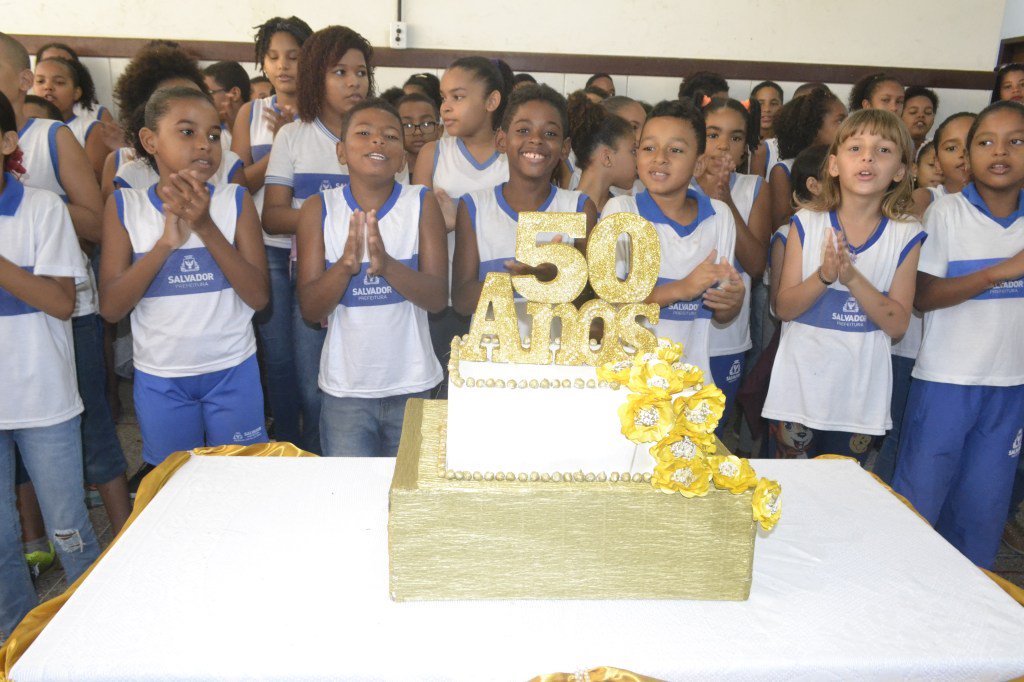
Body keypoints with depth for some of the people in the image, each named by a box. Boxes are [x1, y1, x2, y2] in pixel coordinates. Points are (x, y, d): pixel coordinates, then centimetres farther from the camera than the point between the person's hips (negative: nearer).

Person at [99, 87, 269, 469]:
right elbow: (110, 308, -10)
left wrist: (206, 227, -22)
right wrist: (167, 241, -21)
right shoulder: (125, 206, -3)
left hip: (233, 371, 0)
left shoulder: (235, 201, -3)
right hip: (159, 379, 1)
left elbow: (259, 297, -11)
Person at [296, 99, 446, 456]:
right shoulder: (319, 209, -3)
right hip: (344, 390, 0)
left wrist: (387, 265, -29)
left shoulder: (422, 204, -4)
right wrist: (345, 264, -26)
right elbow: (310, 310, -6)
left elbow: (438, 298, -10)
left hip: (412, 387, 1)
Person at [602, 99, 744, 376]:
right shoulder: (620, 209, -3)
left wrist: (734, 300, -10)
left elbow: (720, 316, 12)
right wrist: (681, 288, -17)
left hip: (691, 373, 2)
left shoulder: (720, 216, 7)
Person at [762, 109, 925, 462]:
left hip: (860, 391, 1)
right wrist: (824, 276, -23)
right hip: (801, 388, 0)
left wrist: (852, 276, -20)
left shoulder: (906, 235, -3)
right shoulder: (806, 224, -4)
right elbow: (783, 308, -4)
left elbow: (898, 324, -6)